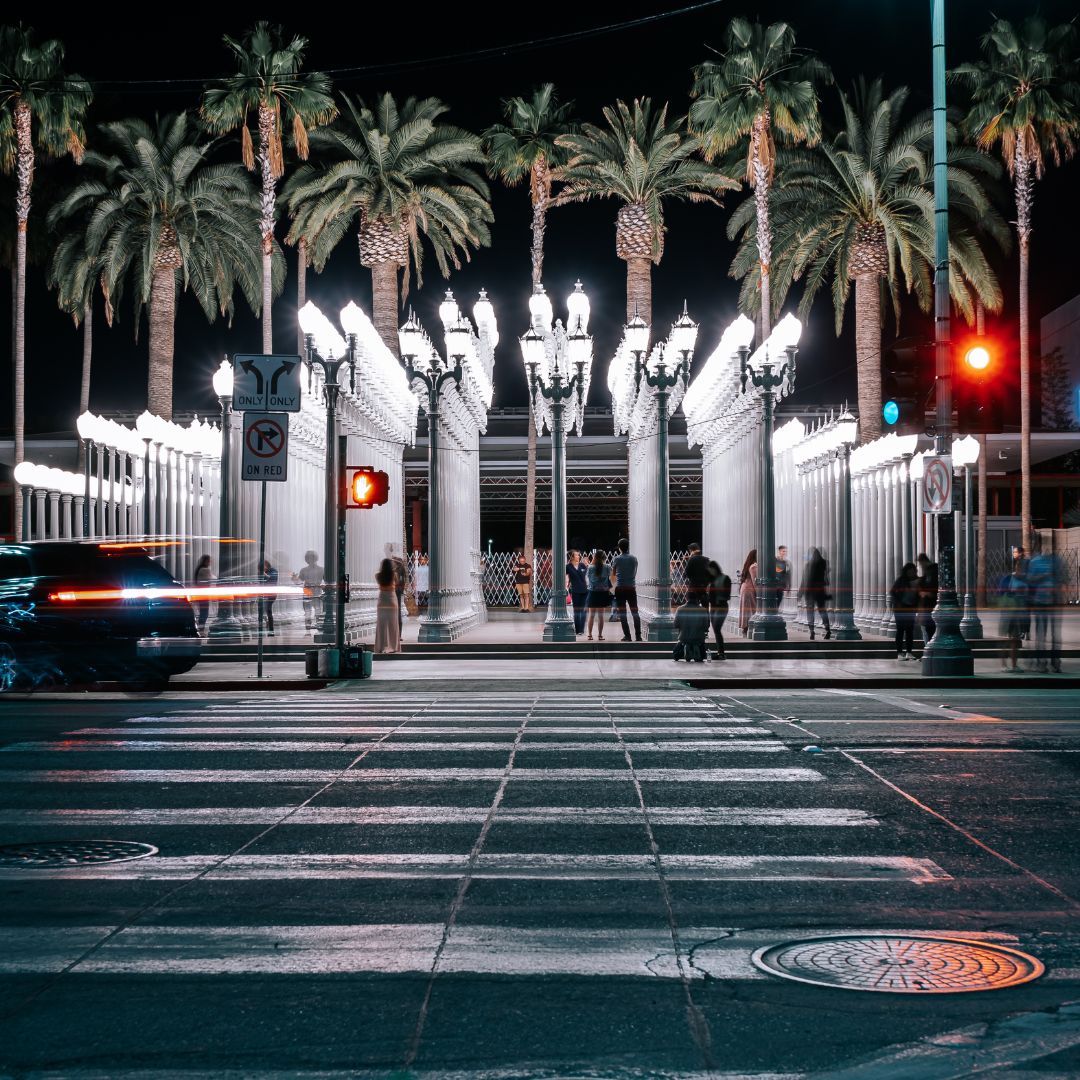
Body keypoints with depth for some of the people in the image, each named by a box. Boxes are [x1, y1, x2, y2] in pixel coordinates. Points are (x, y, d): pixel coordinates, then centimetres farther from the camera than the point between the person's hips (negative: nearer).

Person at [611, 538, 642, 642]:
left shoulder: (616, 559, -1)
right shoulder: (634, 558, 5)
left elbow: (613, 576, 13)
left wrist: (614, 584, 34)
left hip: (620, 589, -2)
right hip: (632, 588, 2)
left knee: (622, 613, 2)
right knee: (635, 612, 5)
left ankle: (627, 636, -1)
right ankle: (638, 636, -1)